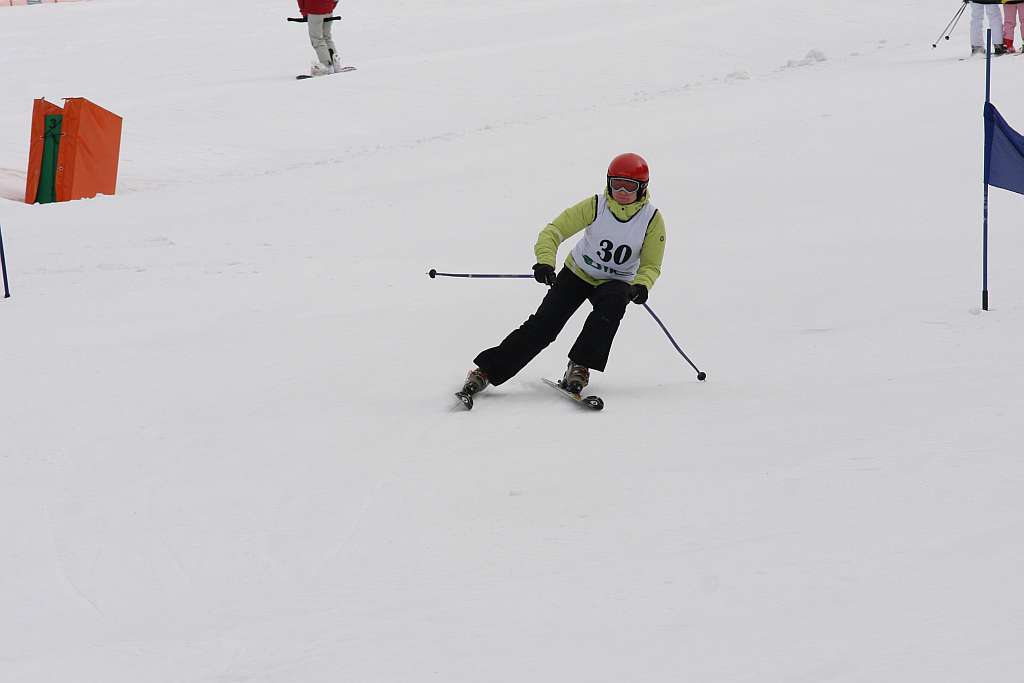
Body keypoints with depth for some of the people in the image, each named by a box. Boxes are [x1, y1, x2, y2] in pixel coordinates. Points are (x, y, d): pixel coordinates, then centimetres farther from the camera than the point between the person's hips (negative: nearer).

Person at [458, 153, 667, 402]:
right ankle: (486, 370, -10)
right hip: (578, 273, 0)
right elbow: (554, 231, -21)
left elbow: (651, 266, -9)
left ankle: (579, 367, -26)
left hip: (616, 282, 0)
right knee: (543, 324, -14)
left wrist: (641, 286, -31)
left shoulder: (653, 220, -16)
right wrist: (545, 262, -39)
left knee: (612, 301, -35)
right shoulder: (595, 206, -18)